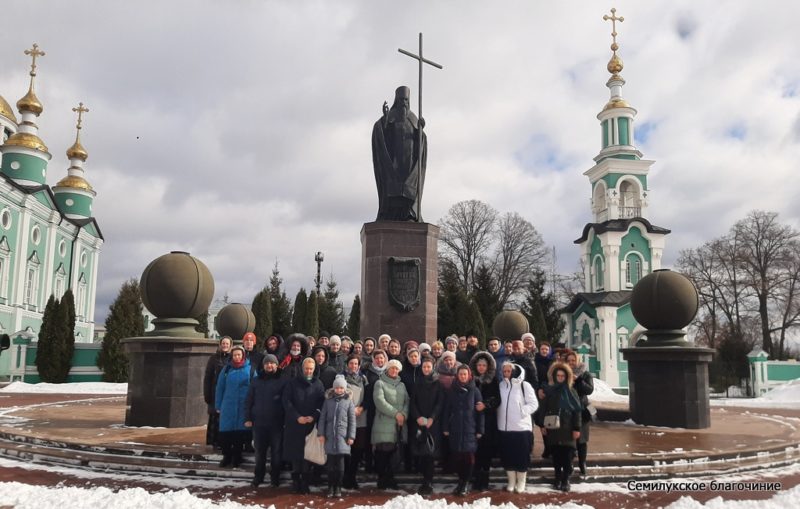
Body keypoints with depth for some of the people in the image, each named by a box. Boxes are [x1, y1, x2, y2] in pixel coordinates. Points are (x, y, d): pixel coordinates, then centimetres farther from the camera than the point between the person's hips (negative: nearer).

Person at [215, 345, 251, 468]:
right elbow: (220, 388, 7)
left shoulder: (250, 369, 1)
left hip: (244, 407, -1)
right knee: (225, 432, 0)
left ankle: (237, 458, 19)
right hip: (228, 406, 1)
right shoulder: (227, 369, 5)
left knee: (240, 432, 4)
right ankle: (227, 456, 17)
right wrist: (218, 406, 4)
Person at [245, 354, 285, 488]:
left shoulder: (282, 382, 0)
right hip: (258, 423, 2)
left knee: (276, 452, 5)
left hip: (276, 423, -2)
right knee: (259, 452, 10)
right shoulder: (256, 381, 8)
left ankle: (275, 478, 16)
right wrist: (247, 418, 0)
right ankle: (258, 477, 21)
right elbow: (248, 401, 8)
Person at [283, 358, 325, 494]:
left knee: (308, 453, -2)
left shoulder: (318, 384, 6)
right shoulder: (293, 383, 4)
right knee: (295, 452, 2)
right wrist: (297, 417, -10)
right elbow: (286, 401, -1)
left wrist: (314, 417, -12)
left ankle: (305, 482, 6)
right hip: (294, 424, 0)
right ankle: (296, 481, 13)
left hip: (311, 425, 0)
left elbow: (322, 403, 2)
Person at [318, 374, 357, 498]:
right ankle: (331, 487, 14)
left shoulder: (348, 401, 2)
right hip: (330, 435, 1)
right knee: (331, 462, 3)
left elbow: (352, 420, 2)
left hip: (342, 436, -1)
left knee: (340, 463, 0)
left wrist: (351, 436, -2)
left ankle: (338, 487, 11)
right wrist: (321, 433, 1)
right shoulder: (328, 400, 7)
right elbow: (322, 417, 7)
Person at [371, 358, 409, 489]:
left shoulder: (401, 385, 21)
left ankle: (390, 478, 13)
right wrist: (396, 413, -13)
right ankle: (382, 480, 4)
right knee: (383, 452, -6)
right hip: (384, 423, -4)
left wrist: (403, 414, -8)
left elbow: (407, 401, 12)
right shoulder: (380, 383, 4)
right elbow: (380, 401, -9)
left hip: (399, 424, 4)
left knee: (394, 452, 2)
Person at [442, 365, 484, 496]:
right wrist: (445, 428, 0)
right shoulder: (451, 391, 7)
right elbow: (446, 410, 6)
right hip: (455, 429, 2)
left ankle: (464, 484, 8)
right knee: (457, 456, 3)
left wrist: (480, 430, -5)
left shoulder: (474, 391, 1)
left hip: (470, 429, -2)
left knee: (468, 456, -3)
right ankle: (462, 482, 17)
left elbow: (479, 411, -1)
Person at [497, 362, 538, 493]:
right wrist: (500, 415, 6)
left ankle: (521, 483, 18)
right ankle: (511, 482, 24)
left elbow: (533, 404, -9)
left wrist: (521, 412, -18)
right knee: (507, 456, 10)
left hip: (521, 427, -4)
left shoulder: (524, 385, -7)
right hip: (504, 428, 5)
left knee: (522, 457, 3)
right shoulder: (501, 385, 9)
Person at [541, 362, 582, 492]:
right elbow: (543, 409, 7)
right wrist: (542, 425, 1)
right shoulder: (549, 390, 5)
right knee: (556, 454, 8)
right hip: (552, 428, 2)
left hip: (567, 428, -2)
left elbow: (577, 410, -2)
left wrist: (577, 428, -7)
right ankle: (558, 478, 20)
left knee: (567, 455, -2)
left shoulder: (571, 391, 0)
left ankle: (566, 480, 6)